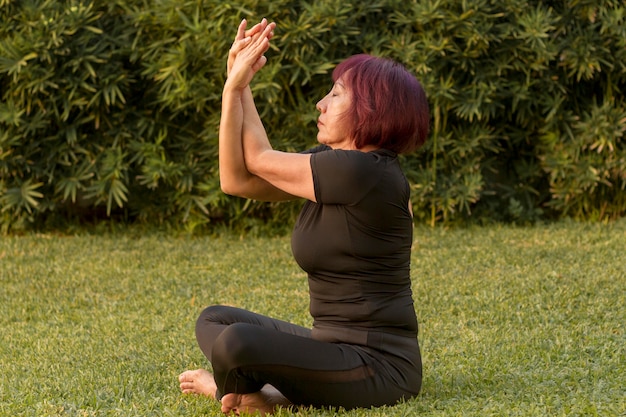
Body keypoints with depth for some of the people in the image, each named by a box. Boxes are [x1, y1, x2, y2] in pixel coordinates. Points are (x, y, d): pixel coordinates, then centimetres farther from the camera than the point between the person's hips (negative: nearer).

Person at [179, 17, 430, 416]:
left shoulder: (364, 173, -20)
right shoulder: (332, 161, 9)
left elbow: (258, 159, -7)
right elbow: (237, 179, 2)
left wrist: (240, 87, 6)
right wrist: (236, 86, -2)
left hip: (378, 366, -10)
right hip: (336, 344, 10)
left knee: (236, 342, -30)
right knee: (214, 320, 22)